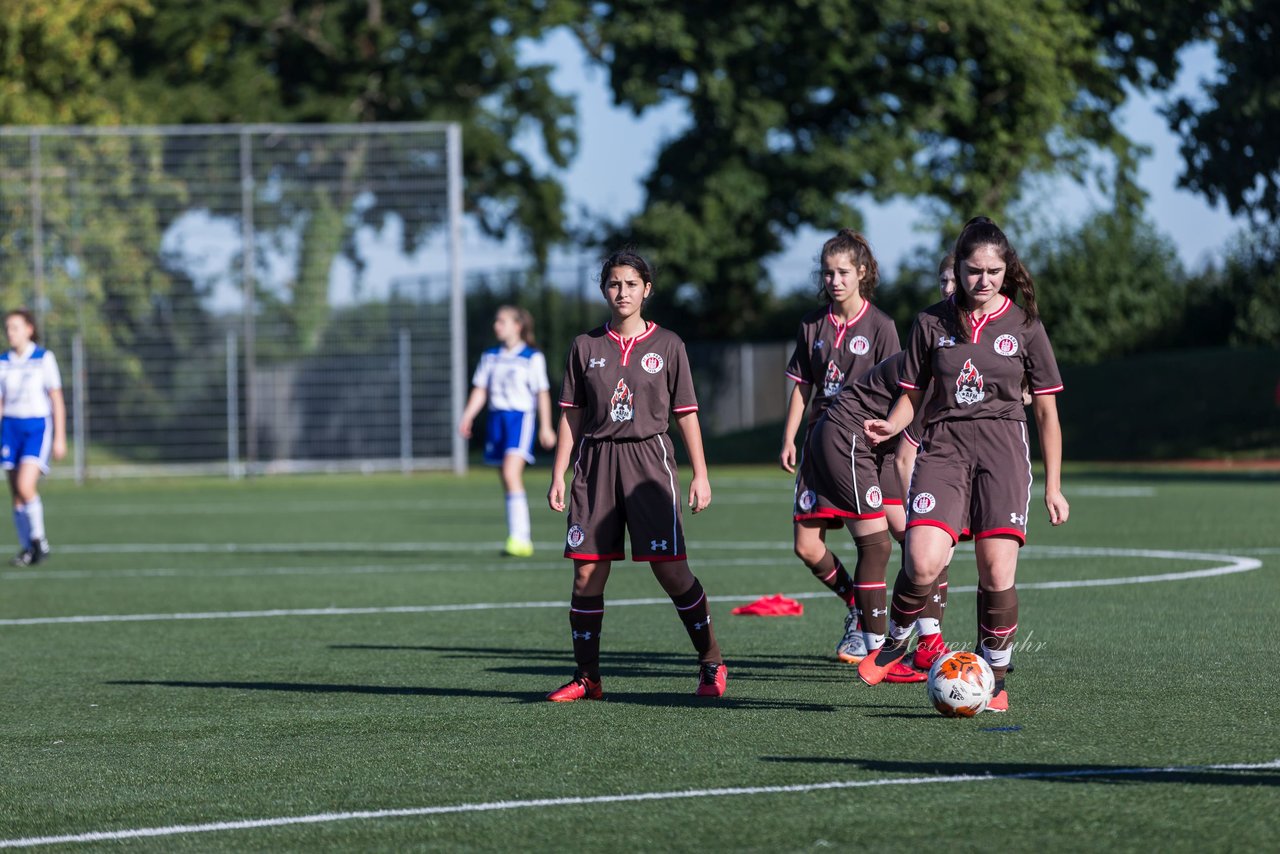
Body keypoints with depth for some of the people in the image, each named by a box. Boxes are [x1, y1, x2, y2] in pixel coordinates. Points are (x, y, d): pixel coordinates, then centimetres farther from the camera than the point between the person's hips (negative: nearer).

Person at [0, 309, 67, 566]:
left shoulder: (44, 358, -3)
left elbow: (57, 400, -2)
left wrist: (60, 438, -6)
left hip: (38, 426, -4)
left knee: (25, 486, -20)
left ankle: (40, 540, -4)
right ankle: (28, 550, 10)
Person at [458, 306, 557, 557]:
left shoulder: (533, 357, 0)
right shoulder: (490, 356, 14)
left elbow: (542, 393, 1)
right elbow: (480, 390, 12)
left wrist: (546, 427, -3)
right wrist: (467, 416, -1)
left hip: (521, 416, -6)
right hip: (497, 417, 6)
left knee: (511, 473, -22)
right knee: (507, 480, 6)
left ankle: (519, 537, -23)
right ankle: (524, 539, 13)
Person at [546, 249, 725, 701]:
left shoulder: (667, 345, 4)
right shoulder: (586, 347, 8)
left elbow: (686, 413, 5)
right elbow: (572, 415, 11)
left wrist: (701, 475, 1)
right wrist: (558, 474, 6)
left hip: (649, 460, -2)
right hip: (596, 462, 2)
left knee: (671, 569, -8)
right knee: (587, 571, -2)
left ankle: (711, 664, 5)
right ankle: (586, 677, 6)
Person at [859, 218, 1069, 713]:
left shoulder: (1024, 326, 5)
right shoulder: (931, 323, 7)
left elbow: (1047, 411, 9)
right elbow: (913, 394, 14)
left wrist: (1053, 487, 7)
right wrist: (891, 426, -10)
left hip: (1003, 450, 0)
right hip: (943, 445, 0)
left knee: (998, 573, -10)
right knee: (924, 563, -20)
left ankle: (994, 676, 8)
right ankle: (896, 639, 9)